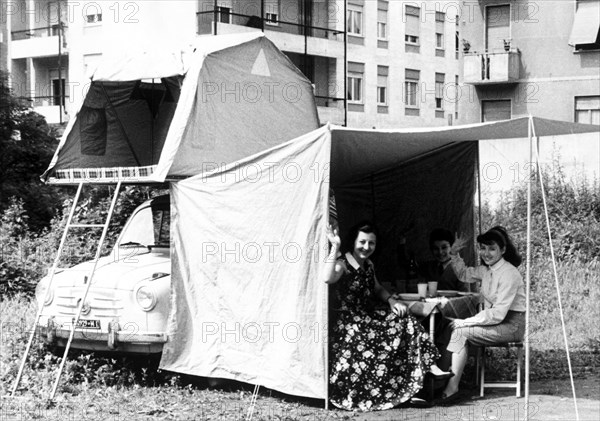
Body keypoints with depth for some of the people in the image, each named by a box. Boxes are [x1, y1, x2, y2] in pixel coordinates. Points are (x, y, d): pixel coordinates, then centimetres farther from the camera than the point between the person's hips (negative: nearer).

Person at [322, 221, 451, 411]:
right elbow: (327, 278, -36)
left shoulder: (368, 265, 13)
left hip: (369, 317, 8)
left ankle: (430, 367, -10)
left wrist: (392, 301, 8)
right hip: (349, 322, -8)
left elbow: (377, 289, 29)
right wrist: (335, 247, -35)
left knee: (407, 323, -6)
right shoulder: (342, 265, -13)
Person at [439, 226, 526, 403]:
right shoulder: (487, 269, 7)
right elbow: (464, 274, 29)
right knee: (454, 328, -10)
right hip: (493, 321, 8)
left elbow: (498, 314, -23)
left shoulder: (508, 274, -19)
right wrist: (454, 254, 12)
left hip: (510, 325, -8)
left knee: (460, 332, -21)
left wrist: (465, 322, -20)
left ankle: (452, 388, -21)